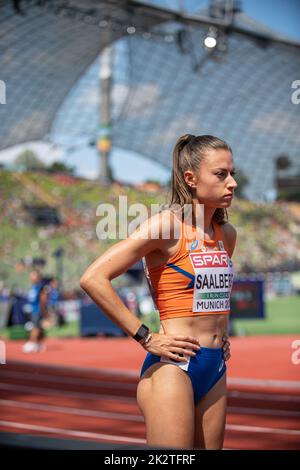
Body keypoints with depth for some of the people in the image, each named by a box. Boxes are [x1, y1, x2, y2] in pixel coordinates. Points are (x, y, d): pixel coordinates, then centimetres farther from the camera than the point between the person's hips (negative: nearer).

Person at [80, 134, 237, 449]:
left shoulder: (227, 234, 11)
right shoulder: (166, 226, -11)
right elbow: (93, 278, -18)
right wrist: (145, 338, -15)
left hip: (215, 369, 7)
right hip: (172, 366, -7)